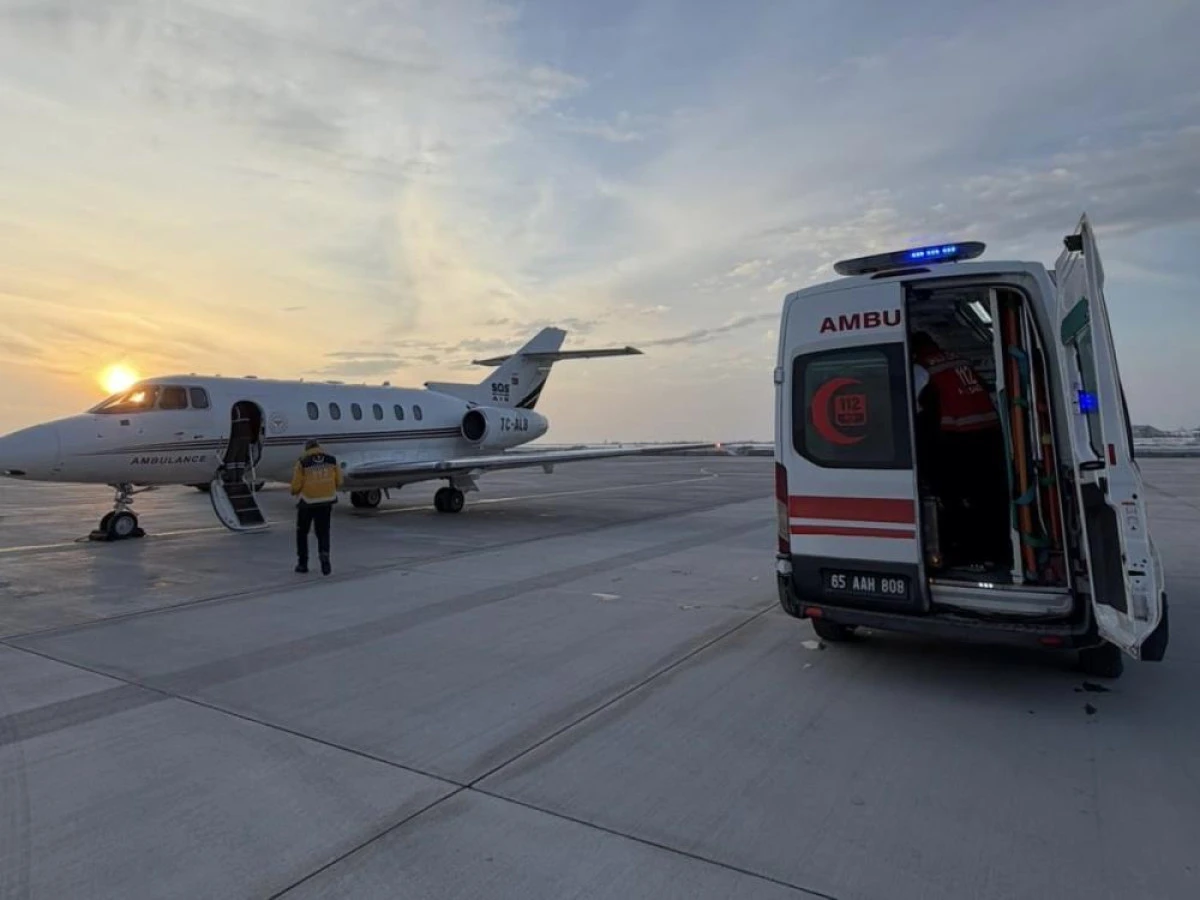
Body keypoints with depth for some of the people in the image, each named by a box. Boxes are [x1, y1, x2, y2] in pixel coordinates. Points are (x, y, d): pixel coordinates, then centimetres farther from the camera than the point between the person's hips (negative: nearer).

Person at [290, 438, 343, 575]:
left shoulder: (302, 462, -8)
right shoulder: (332, 460, 1)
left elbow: (296, 485, -9)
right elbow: (339, 482, 3)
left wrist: (294, 492, 14)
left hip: (307, 502, -2)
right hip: (326, 501, 2)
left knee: (302, 532, 16)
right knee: (323, 532, 13)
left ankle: (303, 563, 20)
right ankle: (324, 556, -10)